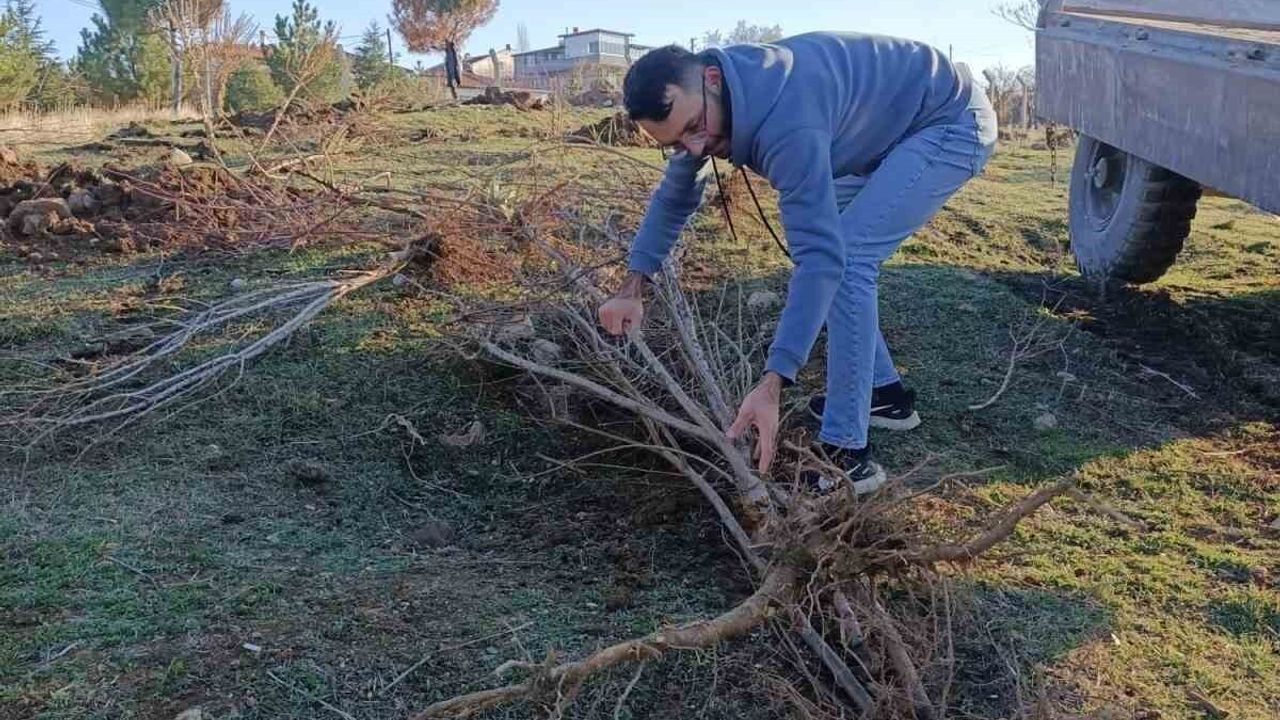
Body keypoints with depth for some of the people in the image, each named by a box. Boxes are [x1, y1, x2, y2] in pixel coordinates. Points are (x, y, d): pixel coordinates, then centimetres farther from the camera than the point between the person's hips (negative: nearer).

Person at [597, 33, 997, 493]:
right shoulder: (696, 106, -8)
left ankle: (847, 454, -18)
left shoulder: (785, 122, -37)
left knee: (847, 255, -22)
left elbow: (823, 256, -41)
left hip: (951, 123, -10)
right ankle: (883, 391, 23)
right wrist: (632, 288, 5)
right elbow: (675, 195, 10)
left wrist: (772, 383, -44)